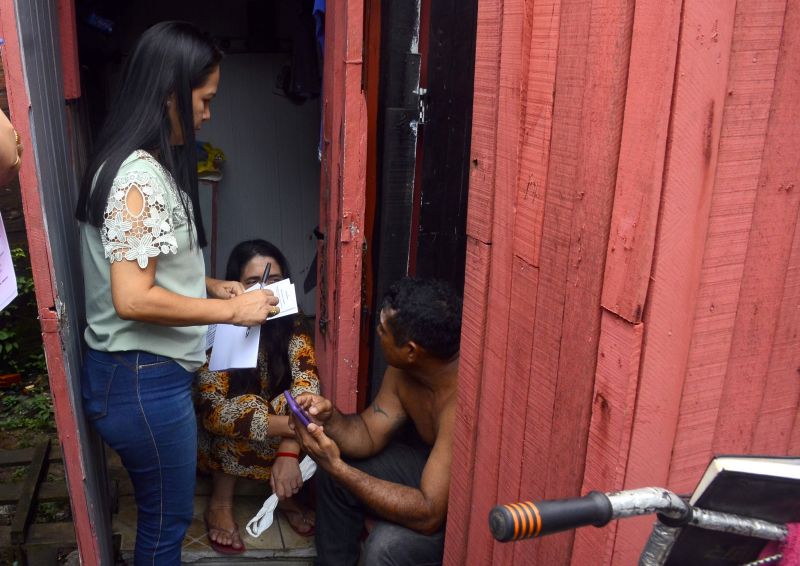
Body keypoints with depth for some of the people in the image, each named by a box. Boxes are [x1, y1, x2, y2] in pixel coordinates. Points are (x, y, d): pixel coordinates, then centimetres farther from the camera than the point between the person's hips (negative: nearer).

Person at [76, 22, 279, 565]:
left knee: (165, 511, 24)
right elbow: (133, 299, -27)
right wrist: (231, 310, -18)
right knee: (167, 518, 10)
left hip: (151, 371, 9)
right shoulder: (139, 176, -22)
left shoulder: (149, 165, 9)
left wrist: (211, 285, 8)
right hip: (142, 382, -9)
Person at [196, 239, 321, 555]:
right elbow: (211, 408, -34)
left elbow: (306, 383, -29)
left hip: (278, 427, 3)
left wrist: (289, 452, -44)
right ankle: (219, 503, -10)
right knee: (245, 406, -31)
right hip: (223, 442, -3)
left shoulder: (292, 324, -16)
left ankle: (285, 494, -1)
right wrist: (289, 424, -45)